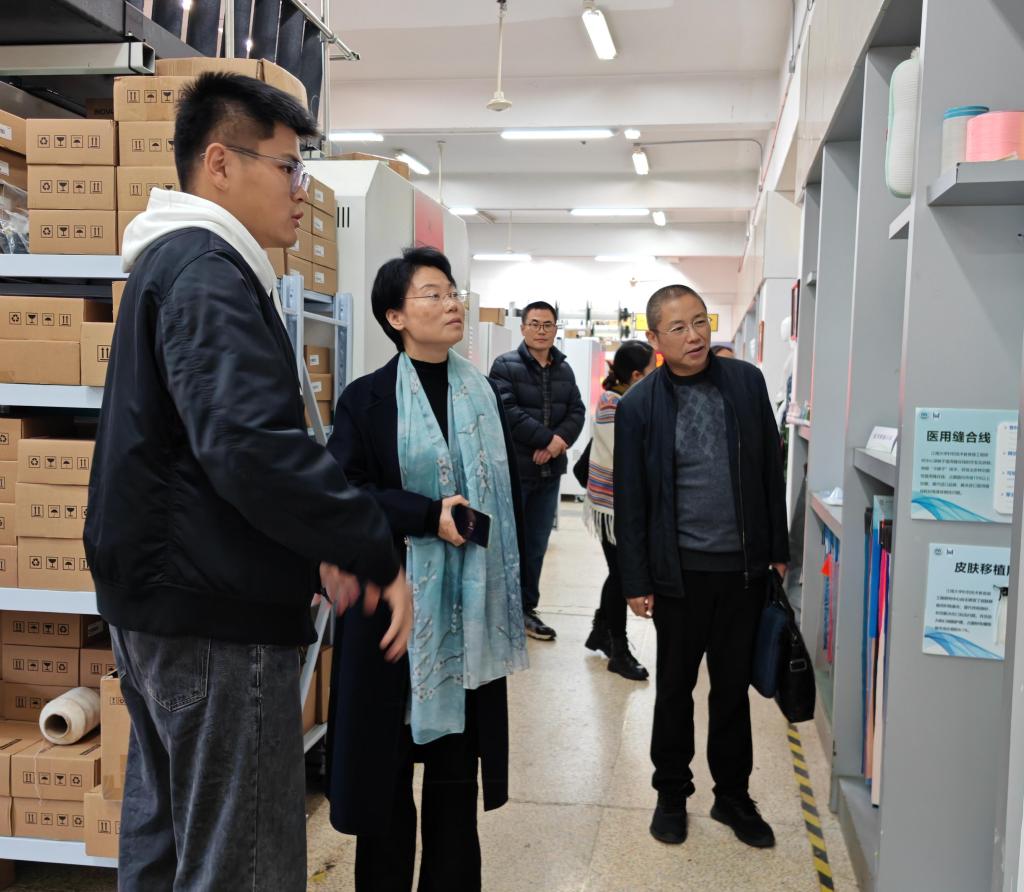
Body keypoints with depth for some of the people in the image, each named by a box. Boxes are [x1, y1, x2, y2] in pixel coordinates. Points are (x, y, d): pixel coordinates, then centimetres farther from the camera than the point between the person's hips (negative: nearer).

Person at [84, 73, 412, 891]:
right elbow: (252, 442, -30)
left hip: (155, 605, 11)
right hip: (217, 614, -11)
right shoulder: (208, 270, -15)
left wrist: (314, 551, 8)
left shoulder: (171, 262, 17)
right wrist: (376, 552, -21)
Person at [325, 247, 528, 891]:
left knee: (457, 761, 10)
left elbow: (512, 495, 10)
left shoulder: (485, 397, 9)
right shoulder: (368, 398, -2)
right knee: (388, 756, 7)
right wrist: (429, 515, -20)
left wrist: (514, 595, 6)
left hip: (469, 605, 3)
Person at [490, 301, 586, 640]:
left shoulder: (564, 370, 12)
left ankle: (526, 609, 24)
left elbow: (577, 412, 6)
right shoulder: (505, 365, -6)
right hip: (512, 469, -6)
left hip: (550, 472, 6)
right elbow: (507, 412, -18)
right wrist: (548, 438, -20)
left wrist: (560, 440, -13)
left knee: (537, 545, 12)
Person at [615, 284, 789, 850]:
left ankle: (733, 796, 32)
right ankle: (671, 794, 31)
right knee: (675, 687, 12)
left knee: (733, 687, 15)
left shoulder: (746, 382, 1)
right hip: (680, 571, -2)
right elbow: (630, 500, -4)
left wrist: (778, 549, 6)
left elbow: (770, 470, 6)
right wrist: (637, 581, -4)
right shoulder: (639, 406, -6)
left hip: (744, 566, 2)